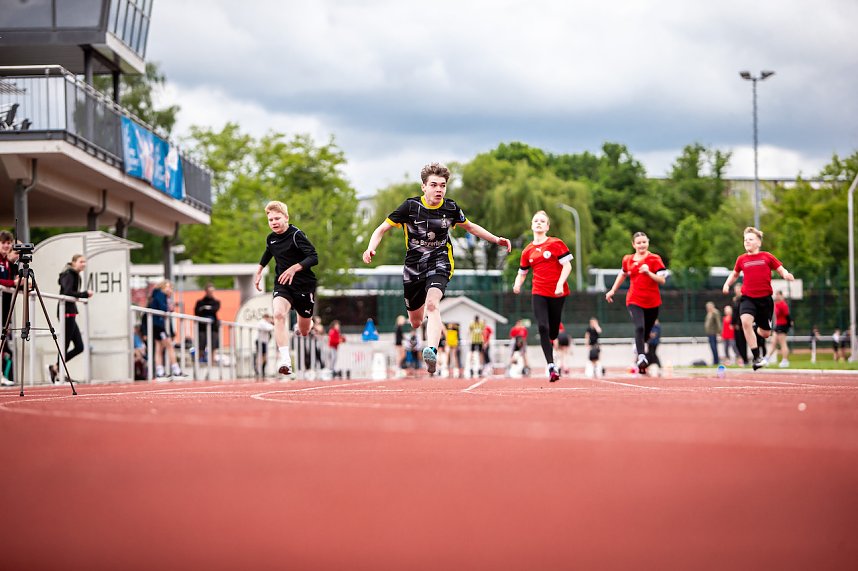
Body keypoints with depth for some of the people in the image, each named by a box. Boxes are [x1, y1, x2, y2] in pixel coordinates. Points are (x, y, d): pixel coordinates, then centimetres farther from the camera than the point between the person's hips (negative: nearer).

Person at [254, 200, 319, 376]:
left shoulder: (296, 235, -16)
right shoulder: (271, 239, 4)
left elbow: (314, 257, -25)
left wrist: (294, 268, -36)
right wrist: (259, 271, 28)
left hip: (304, 285, -3)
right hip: (282, 284, 3)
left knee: (304, 332, 11)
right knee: (279, 313, -29)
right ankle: (284, 360, -36)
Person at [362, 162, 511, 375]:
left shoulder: (451, 208, -3)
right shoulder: (411, 206, -9)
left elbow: (470, 227, 19)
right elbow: (382, 229, -4)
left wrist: (497, 240, 14)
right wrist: (371, 248, -23)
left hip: (440, 262, -1)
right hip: (413, 265, 1)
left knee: (432, 304, -31)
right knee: (415, 321, 11)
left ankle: (432, 351, -46)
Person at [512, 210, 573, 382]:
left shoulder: (555, 244, -2)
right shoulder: (528, 250, 10)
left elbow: (567, 266, -6)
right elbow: (522, 272, 18)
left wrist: (560, 284, -19)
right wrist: (517, 284, -3)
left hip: (557, 292, -2)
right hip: (539, 292, 2)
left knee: (553, 330, 5)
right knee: (542, 328, -16)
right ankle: (551, 366, -18)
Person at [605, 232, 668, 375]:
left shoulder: (654, 259, -4)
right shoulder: (628, 259, 5)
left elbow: (662, 280, -10)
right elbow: (623, 274, 25)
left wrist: (648, 272, -25)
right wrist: (613, 290, 24)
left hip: (652, 302, 0)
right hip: (634, 300, 0)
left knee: (646, 332, 11)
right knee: (639, 327, -23)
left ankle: (639, 346, 44)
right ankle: (641, 357, -29)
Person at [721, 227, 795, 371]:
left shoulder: (767, 257, 0)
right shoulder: (741, 259, 6)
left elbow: (781, 269, 5)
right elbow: (735, 274, 23)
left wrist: (786, 275, -18)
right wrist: (727, 284, 5)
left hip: (765, 298, 0)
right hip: (748, 298, 0)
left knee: (765, 333, 9)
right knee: (746, 321, -30)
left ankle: (758, 331, 51)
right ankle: (756, 357, -24)